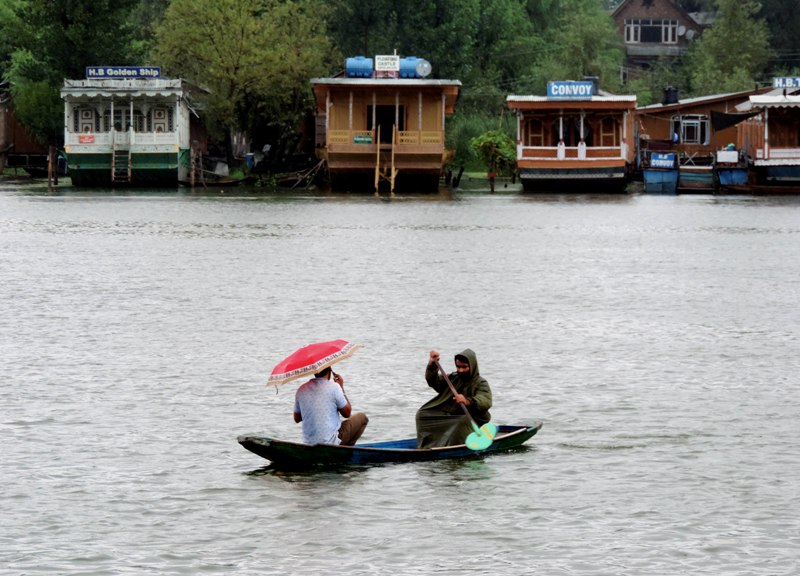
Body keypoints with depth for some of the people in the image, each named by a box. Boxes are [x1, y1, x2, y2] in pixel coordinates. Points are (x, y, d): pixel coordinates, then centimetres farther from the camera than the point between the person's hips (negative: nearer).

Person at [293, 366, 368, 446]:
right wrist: (341, 387, 7)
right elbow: (347, 413, 0)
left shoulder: (301, 390, 1)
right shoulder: (333, 387, -13)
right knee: (362, 417, 14)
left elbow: (297, 419, 13)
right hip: (331, 441, -6)